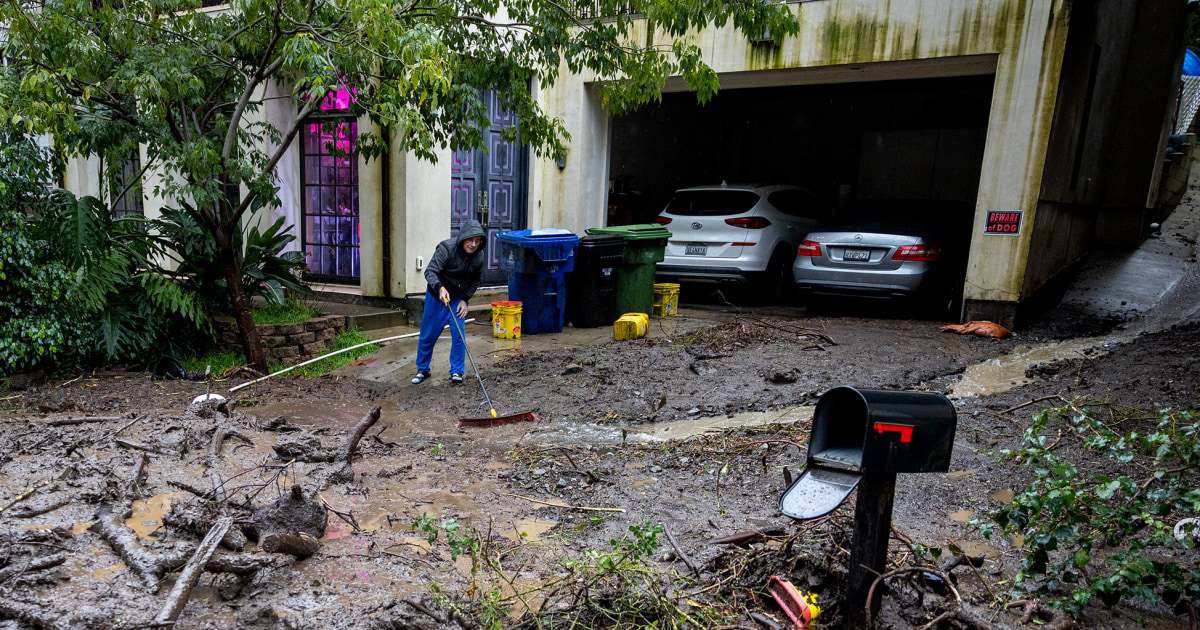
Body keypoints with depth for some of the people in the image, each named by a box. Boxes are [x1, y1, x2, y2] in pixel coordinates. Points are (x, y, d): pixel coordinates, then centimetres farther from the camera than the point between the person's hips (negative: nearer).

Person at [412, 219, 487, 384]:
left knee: (458, 335, -7)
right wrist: (440, 287, -50)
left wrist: (465, 299, -6)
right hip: (436, 296, -2)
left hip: (459, 298, 2)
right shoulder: (446, 248, -26)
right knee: (427, 335, 6)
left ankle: (457, 371, 8)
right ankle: (422, 370, 25)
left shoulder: (479, 255, -12)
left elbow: (476, 280, 3)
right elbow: (430, 271, -32)